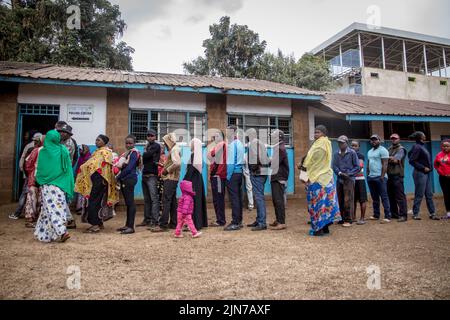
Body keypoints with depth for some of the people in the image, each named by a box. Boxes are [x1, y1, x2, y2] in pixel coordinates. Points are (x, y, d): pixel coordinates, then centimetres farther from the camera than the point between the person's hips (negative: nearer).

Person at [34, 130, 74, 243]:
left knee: (51, 207, -1)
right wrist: (69, 188, 6)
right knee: (59, 207, 11)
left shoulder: (42, 152, -6)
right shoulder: (63, 150, -2)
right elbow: (68, 169, 0)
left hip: (47, 185, -2)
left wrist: (40, 181, 15)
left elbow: (39, 170, -1)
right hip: (60, 184, 2)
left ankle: (62, 232, -13)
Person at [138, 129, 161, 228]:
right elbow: (144, 160, 13)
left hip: (152, 175, -8)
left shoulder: (156, 146, -1)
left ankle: (154, 220, -7)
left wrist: (144, 154, 5)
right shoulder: (147, 146, 21)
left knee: (154, 198, -8)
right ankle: (147, 219, 17)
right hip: (145, 175, 8)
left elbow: (146, 156, -13)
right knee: (146, 199, 10)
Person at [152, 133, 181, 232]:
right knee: (172, 201, 12)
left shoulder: (174, 149, -12)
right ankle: (173, 223, 18)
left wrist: (167, 170, -17)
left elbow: (177, 163, -26)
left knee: (166, 201, -10)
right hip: (172, 178, 10)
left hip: (170, 178, -10)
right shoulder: (174, 149, 18)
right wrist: (165, 167, 7)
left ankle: (163, 225, -9)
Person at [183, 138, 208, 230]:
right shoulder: (199, 154, 10)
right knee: (199, 200, 14)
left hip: (193, 180, -9)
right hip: (198, 179, 9)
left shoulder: (193, 155, -14)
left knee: (193, 200, -4)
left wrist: (185, 180, -14)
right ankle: (201, 222, 23)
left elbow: (191, 169, -19)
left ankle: (195, 223, -1)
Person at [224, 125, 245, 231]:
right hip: (239, 172, 9)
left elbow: (231, 161, -15)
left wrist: (228, 175, -12)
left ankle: (235, 223, -3)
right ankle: (239, 221, 19)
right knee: (238, 197, 12)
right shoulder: (240, 143, 15)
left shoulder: (232, 144, -12)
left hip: (233, 173, -9)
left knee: (234, 198, -6)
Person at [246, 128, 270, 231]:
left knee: (259, 197, -9)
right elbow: (266, 158, 18)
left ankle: (262, 223, -8)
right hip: (263, 171, 10)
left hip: (257, 172, -10)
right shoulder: (260, 143, 21)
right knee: (259, 196, 15)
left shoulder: (253, 143, -7)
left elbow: (254, 157, -17)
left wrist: (253, 168, -10)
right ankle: (259, 220, 24)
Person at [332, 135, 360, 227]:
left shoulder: (352, 152, 0)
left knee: (348, 200, -7)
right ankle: (342, 218, 19)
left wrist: (348, 174, -10)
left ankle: (349, 220, -1)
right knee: (340, 200, 8)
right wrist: (339, 173, -10)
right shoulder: (336, 154, 10)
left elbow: (357, 167, 0)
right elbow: (334, 166, 7)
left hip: (349, 179, -4)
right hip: (339, 179, 5)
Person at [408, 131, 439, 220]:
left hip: (427, 173, 9)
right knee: (419, 195, -2)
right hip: (420, 173, -9)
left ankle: (432, 213, 19)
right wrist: (423, 168, -16)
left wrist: (429, 168, 9)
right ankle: (415, 214, 7)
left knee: (429, 194, 12)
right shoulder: (417, 147, -13)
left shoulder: (422, 146, 13)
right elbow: (412, 161, -18)